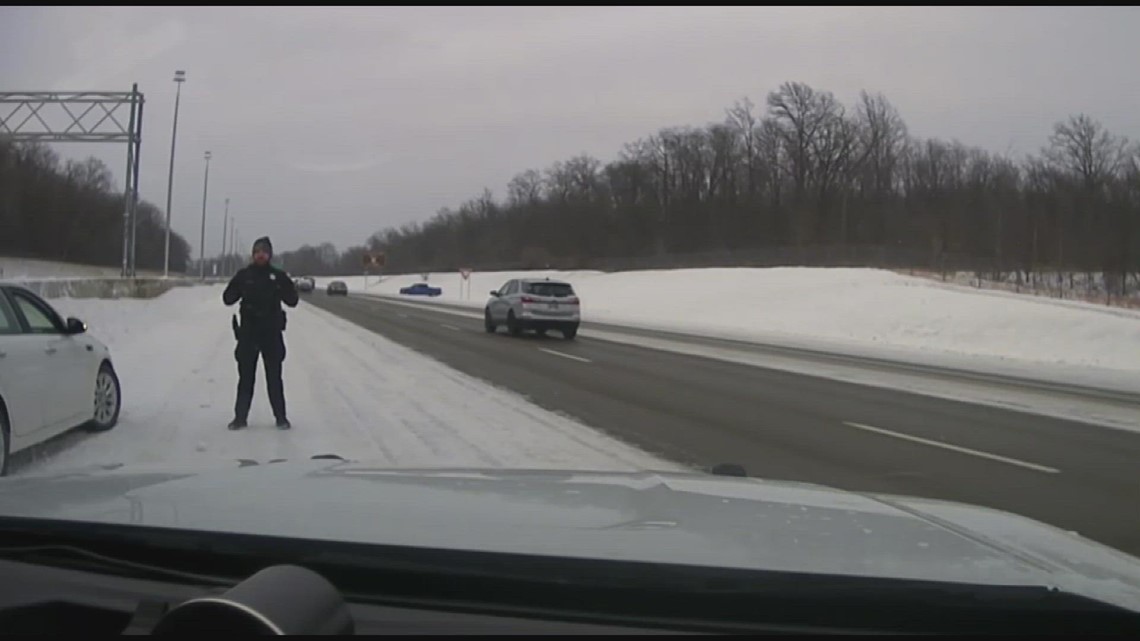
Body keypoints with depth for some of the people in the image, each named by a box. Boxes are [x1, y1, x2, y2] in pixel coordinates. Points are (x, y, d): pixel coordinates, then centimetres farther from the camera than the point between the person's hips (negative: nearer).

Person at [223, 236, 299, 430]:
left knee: (274, 377, 4)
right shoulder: (243, 275, 3)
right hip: (247, 332, 1)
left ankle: (281, 417, 11)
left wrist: (285, 288, -19)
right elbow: (227, 299, 2)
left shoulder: (278, 276, 2)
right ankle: (240, 416, 13)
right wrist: (237, 288, -18)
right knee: (245, 377, 6)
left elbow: (292, 301, 0)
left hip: (272, 333, -1)